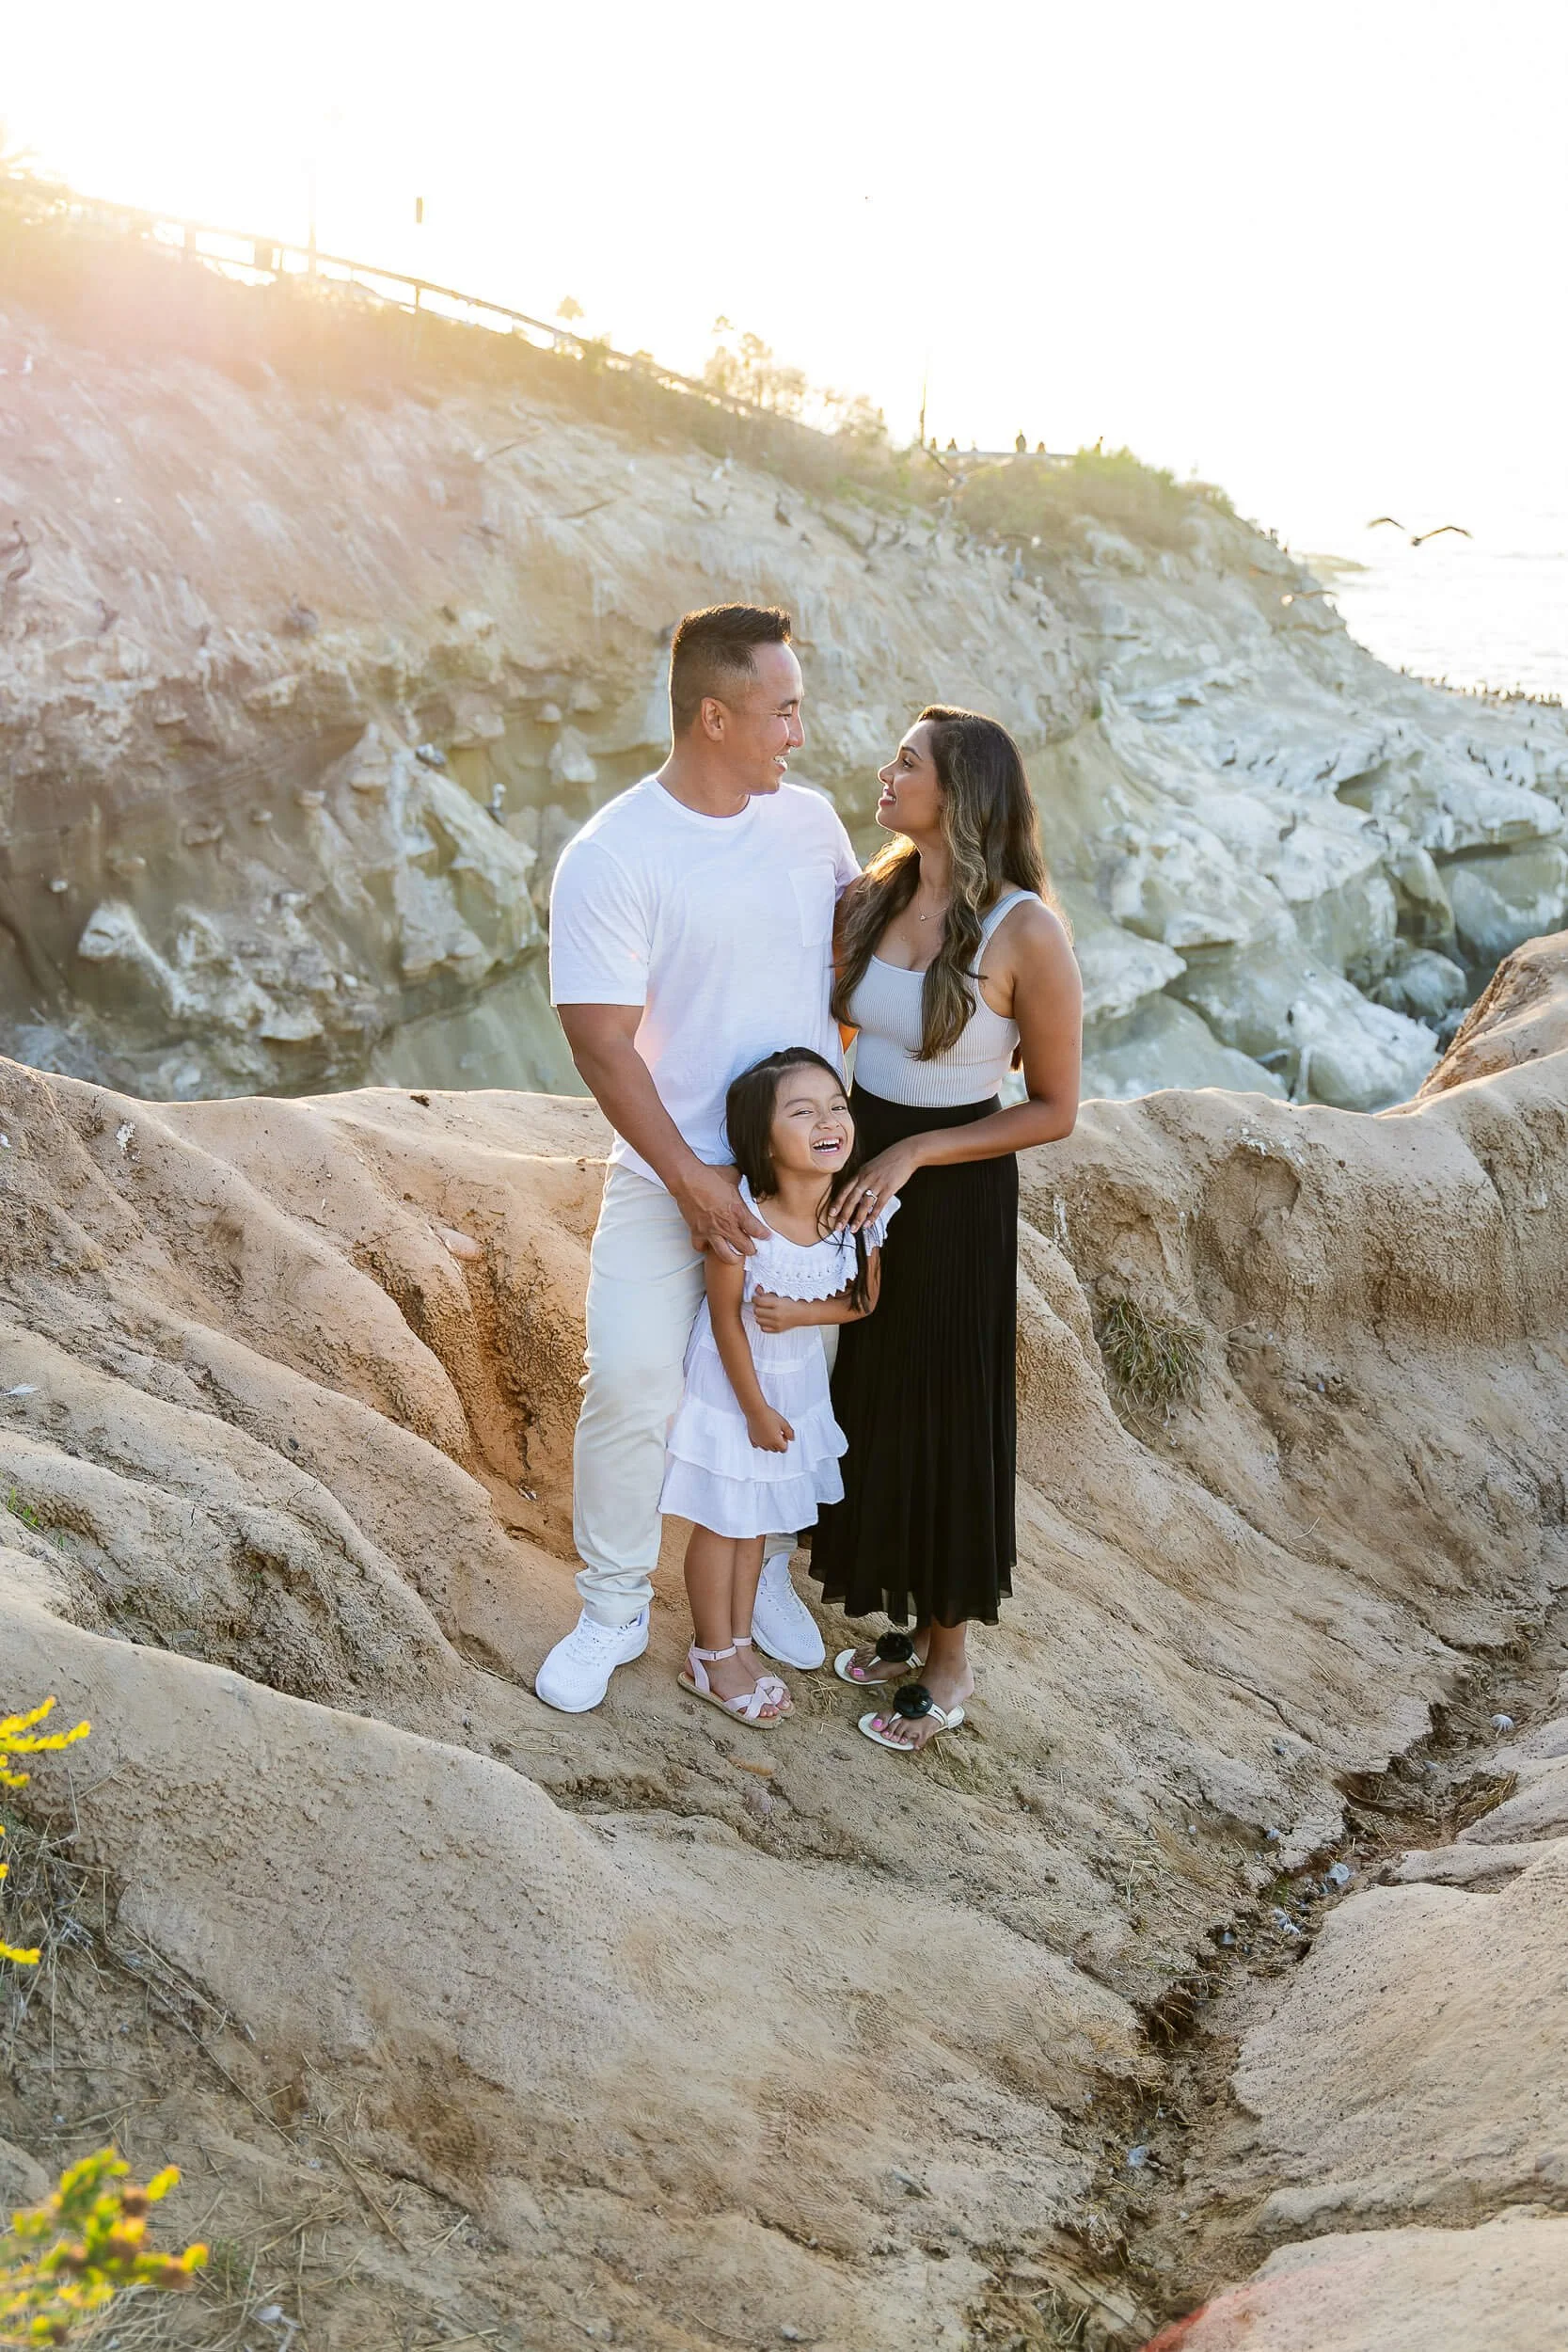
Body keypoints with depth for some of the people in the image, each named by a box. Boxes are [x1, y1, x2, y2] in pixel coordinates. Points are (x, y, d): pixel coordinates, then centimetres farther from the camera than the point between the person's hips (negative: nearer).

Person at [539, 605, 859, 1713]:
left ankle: (766, 1574, 35)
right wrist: (691, 1178, -20)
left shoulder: (810, 818, 1)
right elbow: (601, 1040, -17)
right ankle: (612, 1612, 16)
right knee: (631, 1387, -5)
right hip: (670, 1177, -4)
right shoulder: (612, 857, -16)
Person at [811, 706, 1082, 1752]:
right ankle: (909, 1622, 36)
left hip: (958, 1195, -6)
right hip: (863, 1174, 6)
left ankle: (951, 1658, 26)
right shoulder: (871, 900, -1)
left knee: (945, 1418, 6)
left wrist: (915, 1152, -18)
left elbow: (1055, 1108, -13)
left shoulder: (1025, 931, -18)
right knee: (869, 1401, 16)